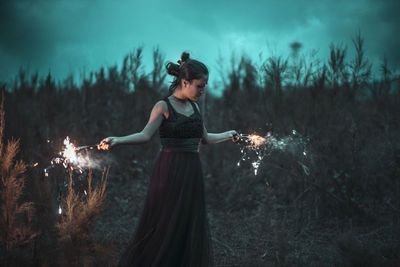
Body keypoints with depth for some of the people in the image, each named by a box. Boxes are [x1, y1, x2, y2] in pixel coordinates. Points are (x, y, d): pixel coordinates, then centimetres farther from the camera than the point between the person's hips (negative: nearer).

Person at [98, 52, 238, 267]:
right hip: (170, 174, -7)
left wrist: (227, 135, 38)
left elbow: (205, 138, 24)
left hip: (192, 175, 7)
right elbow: (145, 135, -19)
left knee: (193, 231, 9)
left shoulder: (194, 107, 14)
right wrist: (117, 141, -35)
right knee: (162, 230, -5)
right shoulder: (164, 106, -6)